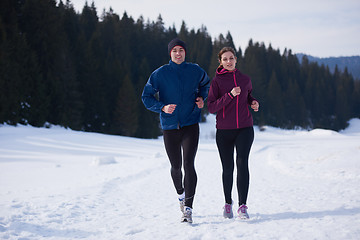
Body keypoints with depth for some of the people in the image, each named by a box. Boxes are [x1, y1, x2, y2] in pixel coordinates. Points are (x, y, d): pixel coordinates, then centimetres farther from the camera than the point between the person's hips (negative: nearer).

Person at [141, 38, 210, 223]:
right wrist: (163, 107, -17)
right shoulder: (159, 74, -4)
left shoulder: (195, 71, 2)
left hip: (190, 125, 0)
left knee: (189, 165, -14)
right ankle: (181, 194, 43)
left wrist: (201, 98, 5)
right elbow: (146, 97, -1)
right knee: (176, 166, 11)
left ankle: (188, 209, -13)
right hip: (170, 126, 1)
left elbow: (205, 83, 24)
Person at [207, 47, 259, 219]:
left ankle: (242, 206, -14)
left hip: (244, 129, 1)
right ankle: (228, 203, 26)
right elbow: (211, 107, -10)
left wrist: (253, 102, 7)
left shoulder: (245, 79, 8)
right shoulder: (216, 81, -2)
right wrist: (230, 95, -20)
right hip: (224, 131, -1)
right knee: (227, 168, 5)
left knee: (242, 163, -15)